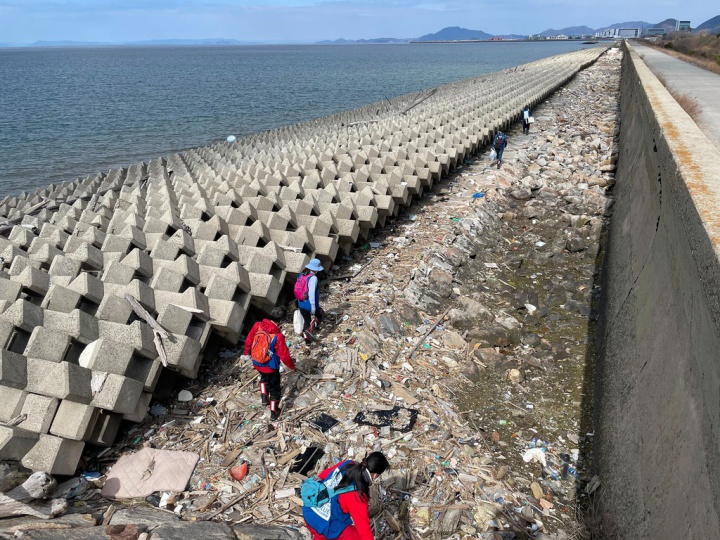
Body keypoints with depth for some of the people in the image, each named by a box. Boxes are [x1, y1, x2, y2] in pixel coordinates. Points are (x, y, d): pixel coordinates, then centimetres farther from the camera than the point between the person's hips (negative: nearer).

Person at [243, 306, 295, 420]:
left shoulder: (257, 325, -16)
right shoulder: (278, 336, -29)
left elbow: (248, 341, 0)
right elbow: (284, 355, -20)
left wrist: (247, 352, 20)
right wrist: (291, 366, -1)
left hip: (257, 363, 5)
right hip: (270, 366, -5)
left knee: (264, 377, 37)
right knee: (274, 388, 18)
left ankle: (264, 397, 33)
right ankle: (274, 412, 30)